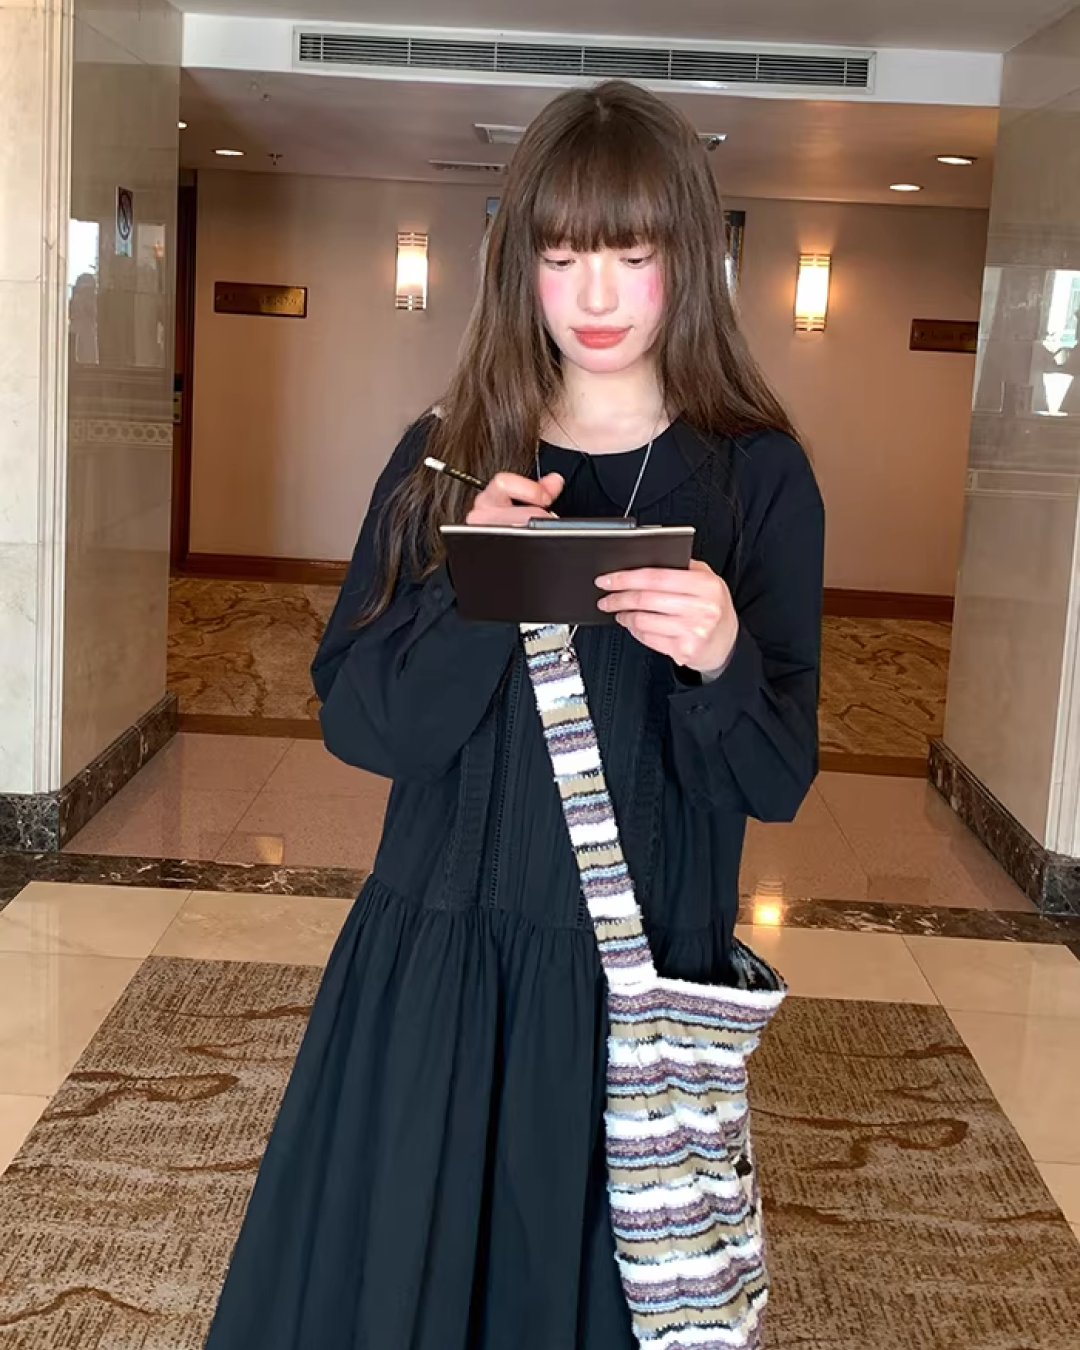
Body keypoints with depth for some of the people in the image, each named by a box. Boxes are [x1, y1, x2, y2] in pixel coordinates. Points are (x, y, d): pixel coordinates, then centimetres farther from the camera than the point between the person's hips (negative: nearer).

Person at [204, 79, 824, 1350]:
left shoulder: (755, 476, -4)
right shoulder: (449, 458, 1)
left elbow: (776, 780, -7)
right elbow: (357, 721, -5)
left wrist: (724, 662, -28)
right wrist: (473, 596, -21)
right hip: (434, 961, 2)